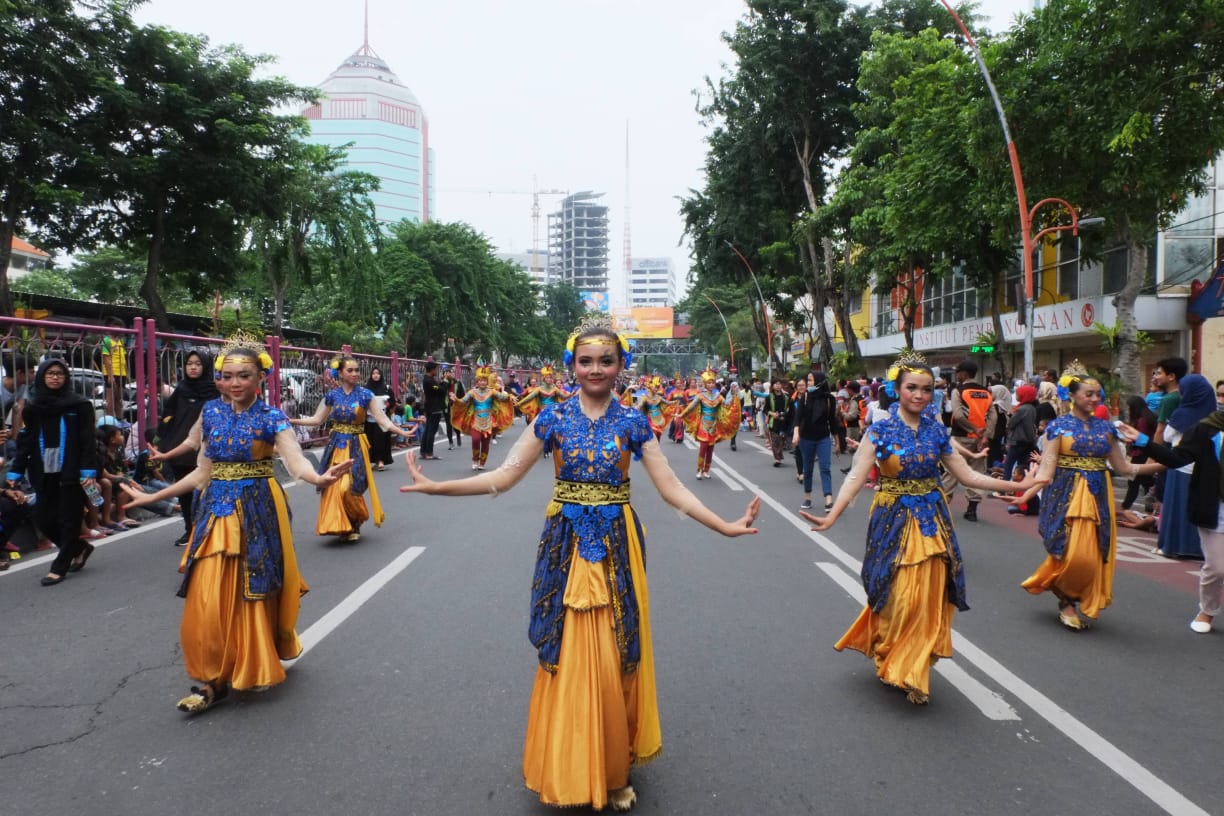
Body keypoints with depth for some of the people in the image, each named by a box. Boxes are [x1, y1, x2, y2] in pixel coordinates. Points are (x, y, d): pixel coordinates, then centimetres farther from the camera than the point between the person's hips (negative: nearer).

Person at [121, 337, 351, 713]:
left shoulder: (271, 418, -9)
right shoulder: (211, 412, 5)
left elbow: (296, 462, -25)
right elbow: (203, 472, 11)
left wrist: (320, 477, -47)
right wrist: (154, 496, 14)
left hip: (257, 512, -4)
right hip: (217, 511, 4)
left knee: (253, 594, 7)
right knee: (209, 602, 3)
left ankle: (257, 665, 29)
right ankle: (213, 680, 16)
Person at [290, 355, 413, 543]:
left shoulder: (365, 395, -5)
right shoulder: (332, 395, 2)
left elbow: (382, 420, -6)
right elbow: (317, 419, 9)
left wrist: (402, 432, -18)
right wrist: (291, 421, 3)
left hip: (355, 447, -3)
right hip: (336, 446, 3)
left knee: (349, 487, -8)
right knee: (333, 487, 1)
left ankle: (354, 524, 15)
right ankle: (340, 525, 16)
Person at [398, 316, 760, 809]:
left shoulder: (633, 422, 0)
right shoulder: (552, 418, 0)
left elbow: (670, 487, -3)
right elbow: (504, 477, -2)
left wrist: (725, 526, -12)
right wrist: (437, 487, -11)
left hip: (615, 547, 0)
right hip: (566, 545, 0)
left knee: (611, 661, 6)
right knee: (567, 658, 6)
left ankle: (612, 770, 26)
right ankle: (569, 770, 26)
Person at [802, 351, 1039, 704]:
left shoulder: (936, 430, 4)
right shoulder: (880, 431, -8)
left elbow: (967, 475, 8)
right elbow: (856, 477, -18)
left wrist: (1016, 485, 3)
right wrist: (832, 516, -31)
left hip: (931, 521, 4)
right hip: (894, 521, -4)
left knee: (928, 599, 6)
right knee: (897, 599, -2)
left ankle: (913, 669, 24)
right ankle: (893, 666, 21)